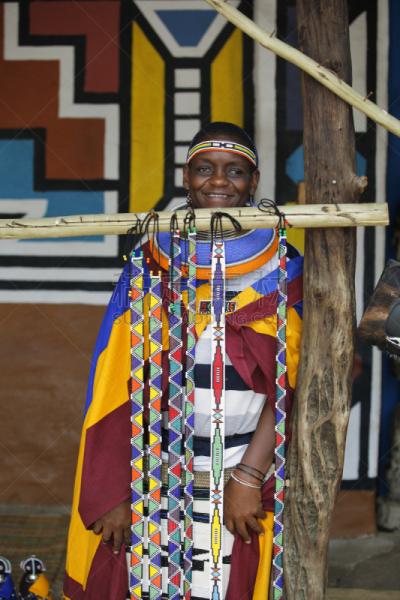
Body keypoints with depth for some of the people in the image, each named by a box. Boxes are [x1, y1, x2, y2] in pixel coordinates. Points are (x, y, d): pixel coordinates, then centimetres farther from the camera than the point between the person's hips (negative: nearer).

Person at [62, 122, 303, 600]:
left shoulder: (282, 269, 2)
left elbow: (289, 385, -4)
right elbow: (117, 386, 2)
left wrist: (249, 478, -13)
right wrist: (114, 492, -4)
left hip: (248, 474, -1)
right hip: (151, 480, 1)